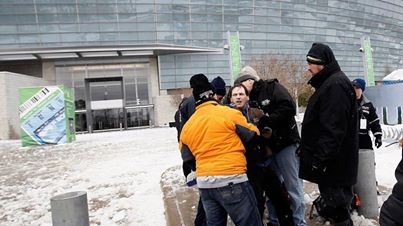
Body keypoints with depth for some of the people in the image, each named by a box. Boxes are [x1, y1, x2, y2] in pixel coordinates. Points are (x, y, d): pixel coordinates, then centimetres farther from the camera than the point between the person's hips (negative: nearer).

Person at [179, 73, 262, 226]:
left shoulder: (187, 125, 10)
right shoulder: (229, 113, -7)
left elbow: (186, 156, 19)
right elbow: (253, 134, 2)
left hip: (204, 183, 6)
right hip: (231, 180, -6)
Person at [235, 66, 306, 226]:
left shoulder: (272, 87, -6)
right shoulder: (251, 100, 13)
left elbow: (289, 108, -20)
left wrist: (266, 120, -22)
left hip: (285, 144, -7)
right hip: (267, 148, 7)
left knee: (293, 187, 2)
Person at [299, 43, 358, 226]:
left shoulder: (336, 84, -17)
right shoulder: (328, 84, 16)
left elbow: (333, 129, -25)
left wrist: (319, 160, -22)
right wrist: (306, 148, 21)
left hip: (334, 165, -10)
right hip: (332, 164, 10)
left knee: (336, 210, 0)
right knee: (337, 210, 20)